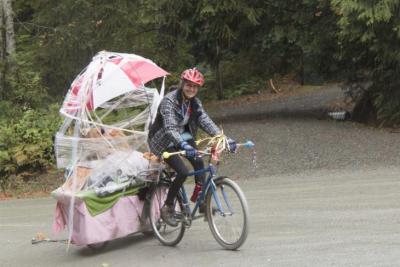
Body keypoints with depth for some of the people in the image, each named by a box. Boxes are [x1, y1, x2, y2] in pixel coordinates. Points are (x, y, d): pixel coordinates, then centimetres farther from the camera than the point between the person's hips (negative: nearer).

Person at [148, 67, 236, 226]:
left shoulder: (194, 103, -2)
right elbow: (170, 128, -37)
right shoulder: (169, 101, -24)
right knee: (183, 172, -22)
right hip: (164, 142, -6)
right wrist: (184, 146, -54)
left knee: (199, 162, -18)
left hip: (184, 138, 6)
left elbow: (206, 122, -12)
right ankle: (167, 208, -6)